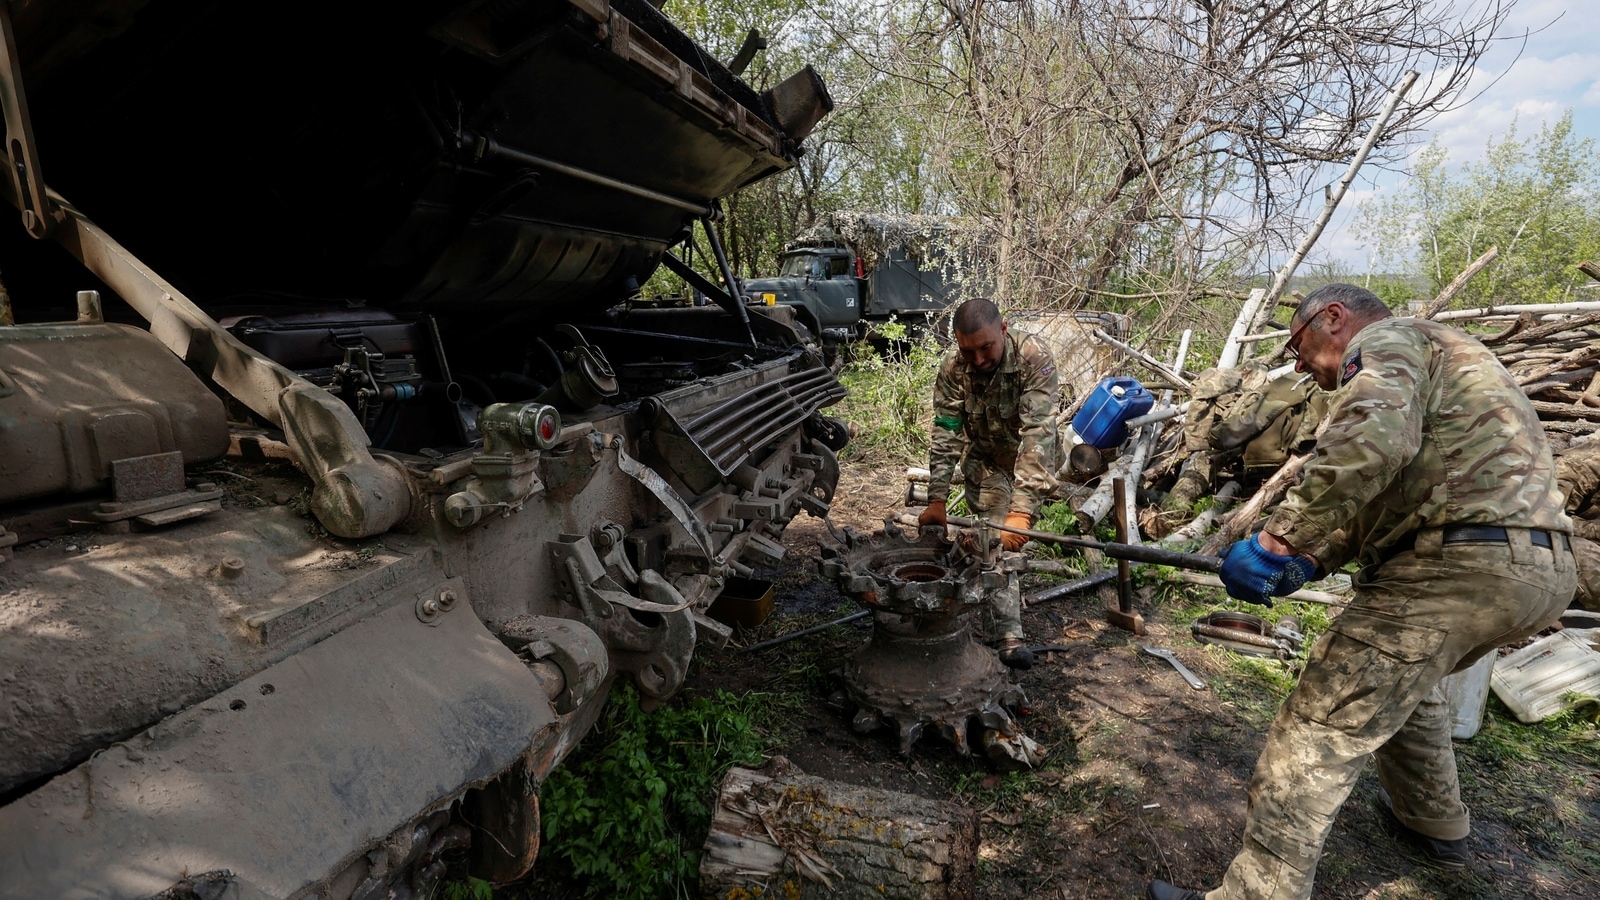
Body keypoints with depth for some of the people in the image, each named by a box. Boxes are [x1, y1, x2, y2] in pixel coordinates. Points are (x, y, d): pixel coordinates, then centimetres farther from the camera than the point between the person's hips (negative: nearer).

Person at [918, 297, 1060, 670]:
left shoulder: (1034, 357, -35)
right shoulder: (953, 367, -24)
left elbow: (1037, 433, -42)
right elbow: (945, 434, -23)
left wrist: (1022, 509, -50)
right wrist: (936, 499, -31)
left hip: (1030, 458, 0)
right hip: (985, 460, 1)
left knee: (1012, 534, 7)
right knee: (995, 538, -10)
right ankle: (1008, 634, -6)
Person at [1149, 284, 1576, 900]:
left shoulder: (1384, 340, -1)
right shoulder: (1434, 360, 29)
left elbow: (1371, 441, -26)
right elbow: (1377, 502, 21)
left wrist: (1278, 538, -23)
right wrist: (1305, 562, 7)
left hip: (1457, 568, -11)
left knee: (1317, 732, -9)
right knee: (1402, 678, 34)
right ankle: (1433, 824, 49)